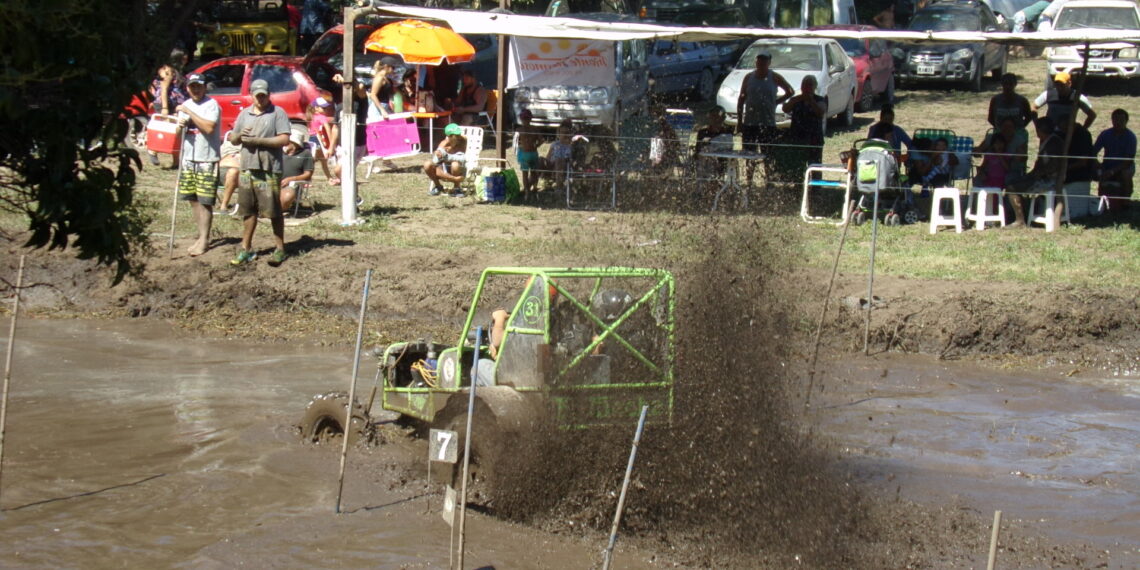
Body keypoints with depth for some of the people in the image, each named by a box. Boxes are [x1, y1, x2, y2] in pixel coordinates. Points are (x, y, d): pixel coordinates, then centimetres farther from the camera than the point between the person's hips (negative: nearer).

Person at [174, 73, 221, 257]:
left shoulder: (212, 104, -9)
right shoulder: (185, 105, 14)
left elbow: (209, 127, -23)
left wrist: (189, 112, -19)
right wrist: (181, 124, -3)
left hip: (207, 159, -7)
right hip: (188, 158, 7)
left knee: (205, 201, -5)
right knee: (193, 200, 10)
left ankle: (204, 239, 0)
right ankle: (202, 237, 19)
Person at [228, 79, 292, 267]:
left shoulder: (277, 113, -3)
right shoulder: (245, 114, 16)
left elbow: (284, 139, -12)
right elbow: (232, 139, 20)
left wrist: (258, 140, -16)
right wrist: (240, 135, -5)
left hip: (269, 170, -5)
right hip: (247, 168, 6)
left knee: (274, 212, -3)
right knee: (248, 211, 10)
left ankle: (280, 249, 4)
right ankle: (246, 249, 16)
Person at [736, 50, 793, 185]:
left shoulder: (775, 78, 1)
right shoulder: (749, 77, 6)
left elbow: (790, 92, 11)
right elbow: (741, 99, 8)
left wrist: (776, 102, 1)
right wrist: (739, 120, 3)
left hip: (768, 124, -2)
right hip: (749, 122, 2)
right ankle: (749, 182, 12)